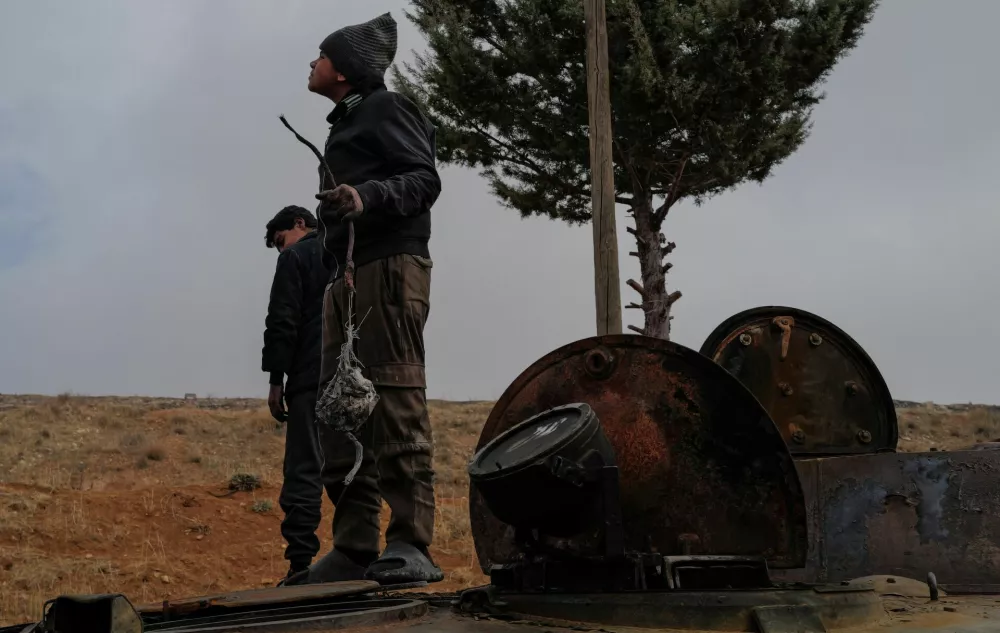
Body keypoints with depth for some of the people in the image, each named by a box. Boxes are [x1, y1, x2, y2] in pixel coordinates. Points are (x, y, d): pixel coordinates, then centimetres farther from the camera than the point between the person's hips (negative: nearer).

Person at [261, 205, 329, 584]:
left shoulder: (296, 257, 4)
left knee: (304, 472, -7)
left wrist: (276, 379, -5)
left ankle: (301, 564, -11)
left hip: (312, 381, -6)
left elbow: (283, 321, -6)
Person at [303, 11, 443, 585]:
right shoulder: (345, 125, 31)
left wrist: (367, 197, -25)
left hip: (389, 267, -9)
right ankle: (354, 548, 4)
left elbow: (426, 180, -8)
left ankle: (411, 545, -17)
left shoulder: (386, 108, 5)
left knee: (397, 402, -15)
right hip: (346, 276, 9)